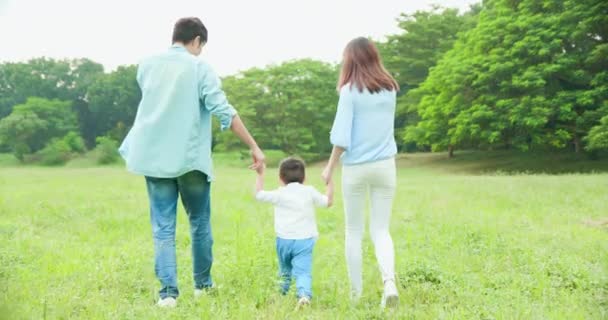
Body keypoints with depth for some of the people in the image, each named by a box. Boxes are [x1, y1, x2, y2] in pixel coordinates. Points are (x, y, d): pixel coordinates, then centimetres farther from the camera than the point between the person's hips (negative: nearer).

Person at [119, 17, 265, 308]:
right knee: (200, 223, 14)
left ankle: (168, 291, -3)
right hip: (190, 157, -3)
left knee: (163, 227, 5)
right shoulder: (199, 68, -7)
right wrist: (254, 147, -9)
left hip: (154, 157, 3)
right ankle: (202, 284, 24)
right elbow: (224, 112, -12)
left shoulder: (147, 65, 8)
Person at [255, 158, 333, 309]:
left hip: (284, 240, 1)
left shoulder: (279, 194, 2)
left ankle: (281, 294, 38)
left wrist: (260, 174, 17)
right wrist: (330, 183, 26)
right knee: (303, 272, -11)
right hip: (305, 240, -1)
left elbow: (259, 194, 9)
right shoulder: (309, 192, 5)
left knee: (285, 270, 23)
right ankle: (304, 294, -35)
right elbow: (327, 202, 15)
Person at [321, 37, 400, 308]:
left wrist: (330, 167, 0)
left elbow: (342, 136, -11)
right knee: (381, 230, 8)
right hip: (385, 166, 3)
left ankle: (356, 291, 15)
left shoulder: (350, 91, -8)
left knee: (354, 231, 11)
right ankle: (389, 281, -15)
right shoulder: (390, 89, 5)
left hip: (356, 167, -3)